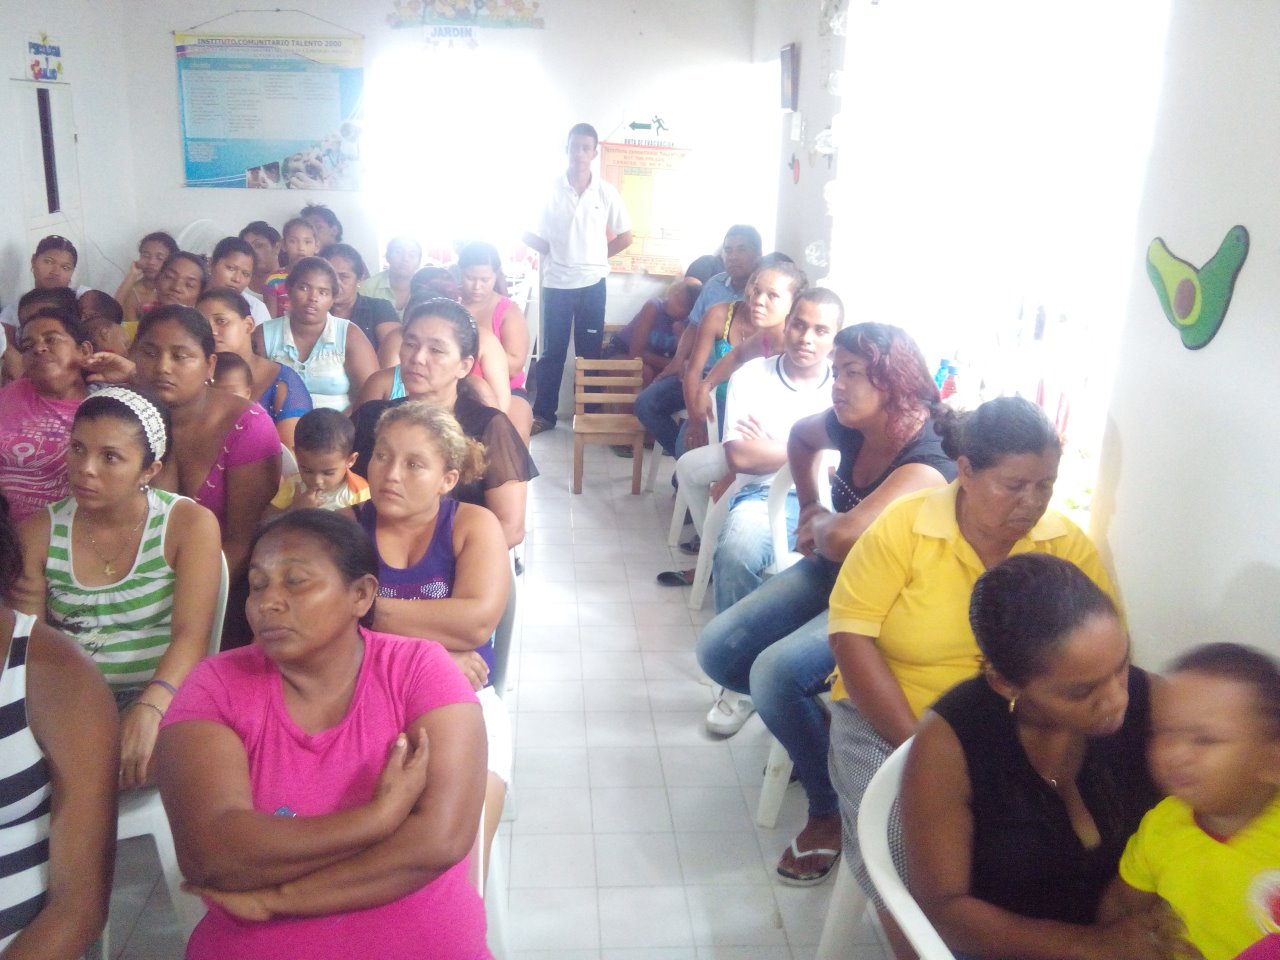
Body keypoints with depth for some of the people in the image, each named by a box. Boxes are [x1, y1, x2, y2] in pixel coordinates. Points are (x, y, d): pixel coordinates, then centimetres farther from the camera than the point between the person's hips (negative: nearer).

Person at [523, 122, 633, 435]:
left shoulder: (606, 191, 0)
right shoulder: (551, 189, 0)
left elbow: (625, 237, 6)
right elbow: (539, 238, 6)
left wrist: (594, 256, 4)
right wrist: (527, 238, -10)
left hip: (592, 282, 0)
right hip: (556, 282, 0)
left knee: (590, 351, 7)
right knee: (552, 350, 5)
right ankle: (543, 414, 13)